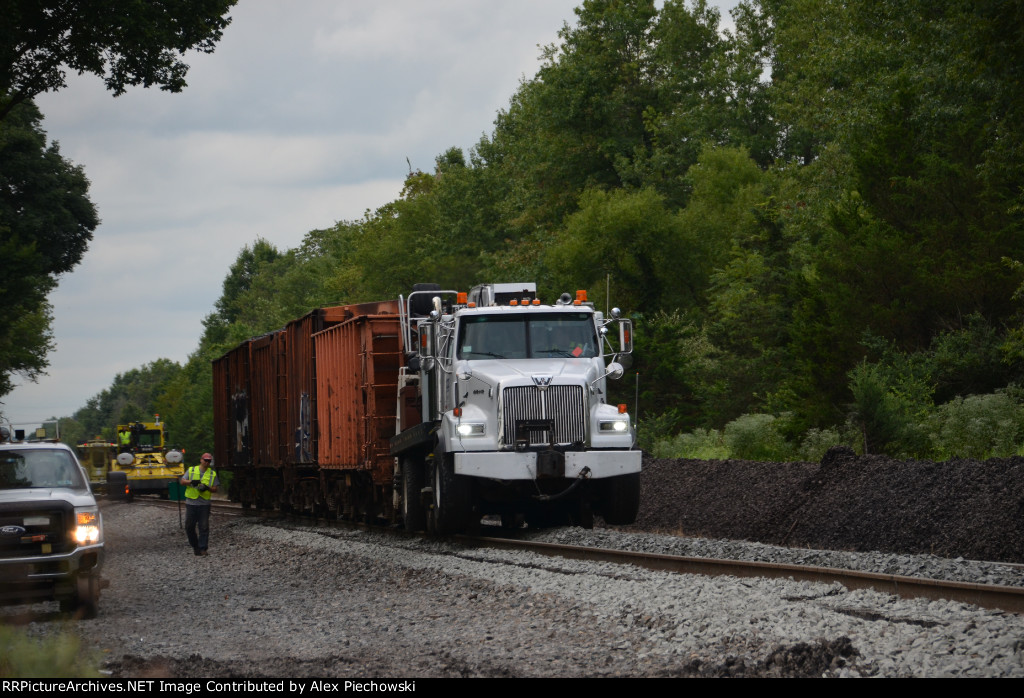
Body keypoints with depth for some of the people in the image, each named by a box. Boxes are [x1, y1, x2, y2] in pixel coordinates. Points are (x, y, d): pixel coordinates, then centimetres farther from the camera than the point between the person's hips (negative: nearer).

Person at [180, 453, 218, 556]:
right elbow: (182, 481, 2)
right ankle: (195, 545, 19)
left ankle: (202, 548, 1)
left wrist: (207, 488, -15)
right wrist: (191, 481, -17)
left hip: (204, 504, 0)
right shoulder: (191, 470, 9)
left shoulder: (212, 473, 10)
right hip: (191, 503, 0)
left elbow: (215, 489, 6)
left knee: (204, 527, -4)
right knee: (189, 526, 3)